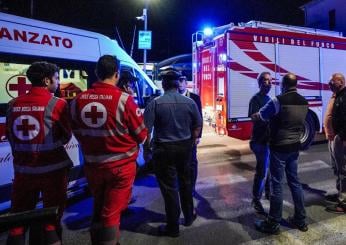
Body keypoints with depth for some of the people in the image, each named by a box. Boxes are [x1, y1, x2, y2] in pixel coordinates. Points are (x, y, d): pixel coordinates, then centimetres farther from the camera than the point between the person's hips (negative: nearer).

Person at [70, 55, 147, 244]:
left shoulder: (78, 100, -3)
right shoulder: (124, 99, -16)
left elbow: (77, 133, 8)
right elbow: (142, 136, -8)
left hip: (92, 164, 5)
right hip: (121, 165, -4)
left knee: (99, 208, 24)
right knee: (112, 212, 8)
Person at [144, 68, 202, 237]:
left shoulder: (155, 103, -12)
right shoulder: (189, 102, -1)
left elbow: (147, 129, -15)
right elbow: (198, 125, 6)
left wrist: (146, 148, -2)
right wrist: (193, 141, 20)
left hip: (164, 149, -4)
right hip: (185, 147, 4)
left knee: (169, 187, 6)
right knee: (185, 182, 22)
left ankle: (172, 227, 18)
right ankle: (188, 216, 39)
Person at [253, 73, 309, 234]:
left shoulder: (278, 101, -16)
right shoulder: (304, 102, 5)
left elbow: (259, 116, -5)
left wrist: (253, 115, 17)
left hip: (279, 148, -7)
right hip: (294, 146, 7)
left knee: (276, 184, 0)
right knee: (294, 182, 16)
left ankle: (273, 224, 11)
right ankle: (300, 220, 27)